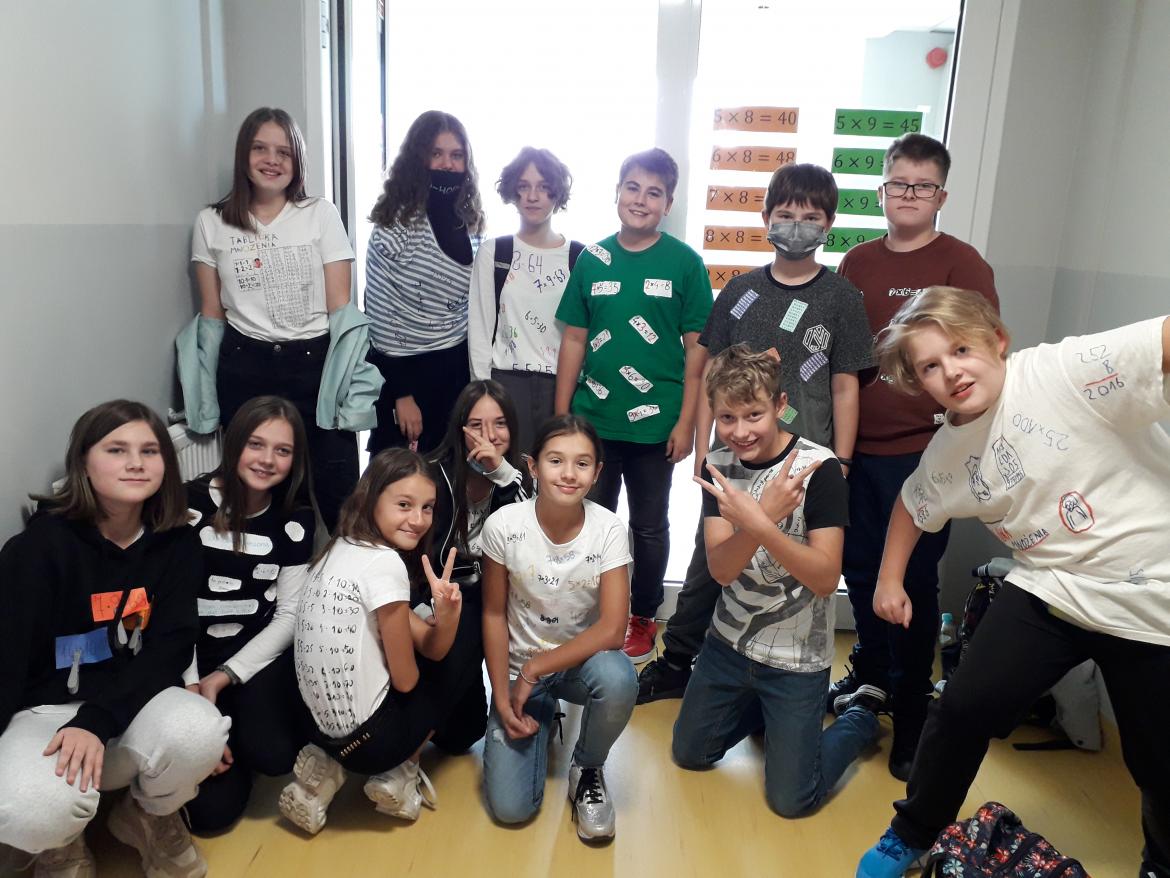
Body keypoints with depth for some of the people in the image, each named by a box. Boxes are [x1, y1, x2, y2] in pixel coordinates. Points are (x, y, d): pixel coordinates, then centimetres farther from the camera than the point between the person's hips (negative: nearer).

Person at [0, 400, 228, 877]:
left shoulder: (176, 543, -3)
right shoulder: (40, 546, -13)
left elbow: (171, 647, -10)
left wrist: (97, 722, -25)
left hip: (132, 699, 3)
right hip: (44, 710, -2)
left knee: (199, 731, -32)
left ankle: (149, 817, 5)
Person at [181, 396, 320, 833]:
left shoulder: (296, 520, 0)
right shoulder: (190, 504, -9)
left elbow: (289, 615, -2)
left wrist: (224, 677, -13)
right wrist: (192, 688, -16)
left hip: (259, 657, 1)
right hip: (193, 660, -1)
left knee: (271, 752, -27)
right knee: (211, 810, -11)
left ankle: (245, 736, 9)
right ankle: (232, 738, 21)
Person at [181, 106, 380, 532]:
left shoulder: (322, 215, 3)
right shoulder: (211, 223, 7)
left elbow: (340, 306, 2)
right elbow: (211, 314, 11)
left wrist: (346, 383, -5)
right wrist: (209, 395, 9)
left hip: (314, 363, -1)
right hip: (244, 368, 2)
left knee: (339, 495, -5)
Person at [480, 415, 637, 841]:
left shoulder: (609, 530, -18)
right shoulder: (504, 526, -17)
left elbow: (612, 630, -21)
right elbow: (494, 615, -6)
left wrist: (535, 668, -21)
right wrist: (502, 698, -8)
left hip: (583, 658, 0)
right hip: (520, 667, 0)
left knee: (618, 679, -36)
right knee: (510, 807, -12)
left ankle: (587, 769, -2)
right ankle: (542, 714, 20)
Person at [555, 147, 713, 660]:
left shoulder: (684, 263, -4)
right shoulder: (593, 259, 3)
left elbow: (697, 347, -4)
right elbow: (574, 339, 6)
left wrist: (686, 422, -8)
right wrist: (561, 416, 3)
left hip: (655, 423, -2)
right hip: (593, 420, 2)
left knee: (649, 526, 12)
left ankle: (643, 618, 30)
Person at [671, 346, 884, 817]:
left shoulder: (817, 468, -21)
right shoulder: (720, 466, -8)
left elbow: (826, 577, -25)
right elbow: (720, 569, -16)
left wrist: (758, 525, -40)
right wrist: (764, 515, -36)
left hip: (796, 655, -5)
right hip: (729, 640, 5)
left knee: (791, 799, 3)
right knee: (689, 753, 16)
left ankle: (861, 715, 27)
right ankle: (760, 708, 38)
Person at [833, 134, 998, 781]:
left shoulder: (961, 264, -5)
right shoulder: (857, 263, 9)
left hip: (921, 453, -4)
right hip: (855, 447, 5)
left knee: (914, 581, 4)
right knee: (861, 569, 15)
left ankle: (911, 714, 19)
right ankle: (868, 675, 37)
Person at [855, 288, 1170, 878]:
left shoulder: (1067, 371, -20)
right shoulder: (945, 454, 1)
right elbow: (912, 504, 20)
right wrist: (890, 579, 20)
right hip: (1049, 590, 4)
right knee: (963, 708, -4)